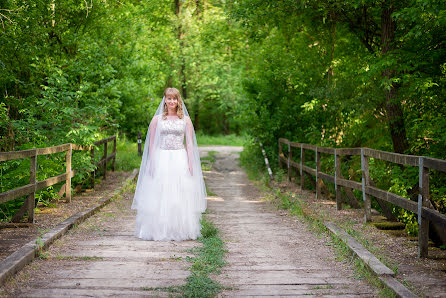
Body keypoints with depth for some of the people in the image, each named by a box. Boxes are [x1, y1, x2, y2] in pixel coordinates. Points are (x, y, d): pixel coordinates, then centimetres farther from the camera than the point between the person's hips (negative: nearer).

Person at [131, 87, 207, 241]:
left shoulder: (185, 119, 8)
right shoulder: (157, 119, 7)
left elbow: (189, 143, 6)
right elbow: (152, 143, 6)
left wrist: (190, 163, -3)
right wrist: (152, 163, -3)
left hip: (180, 159, 0)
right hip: (161, 159, 0)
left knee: (181, 197, -2)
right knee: (159, 197, -3)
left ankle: (181, 231, 5)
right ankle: (160, 231, 2)